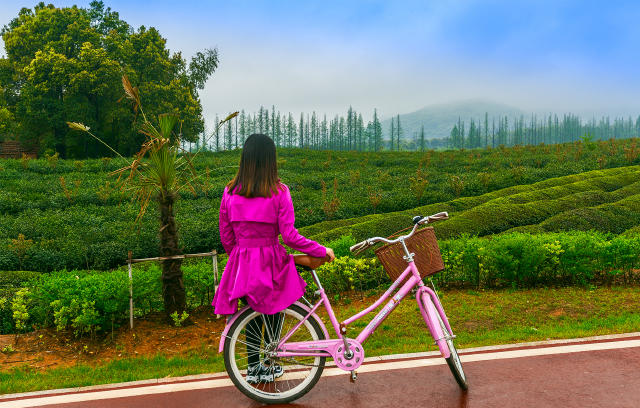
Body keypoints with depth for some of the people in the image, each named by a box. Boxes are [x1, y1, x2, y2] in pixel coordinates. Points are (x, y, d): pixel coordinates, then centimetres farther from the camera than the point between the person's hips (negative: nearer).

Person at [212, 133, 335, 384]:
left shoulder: (230, 192, -3)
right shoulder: (278, 192, -13)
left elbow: (225, 237, 3)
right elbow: (290, 236, -15)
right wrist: (321, 251, -3)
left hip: (242, 263, 3)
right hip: (271, 262, -3)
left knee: (253, 315, 20)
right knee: (273, 313, 18)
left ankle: (253, 367, 30)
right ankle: (269, 367, 30)